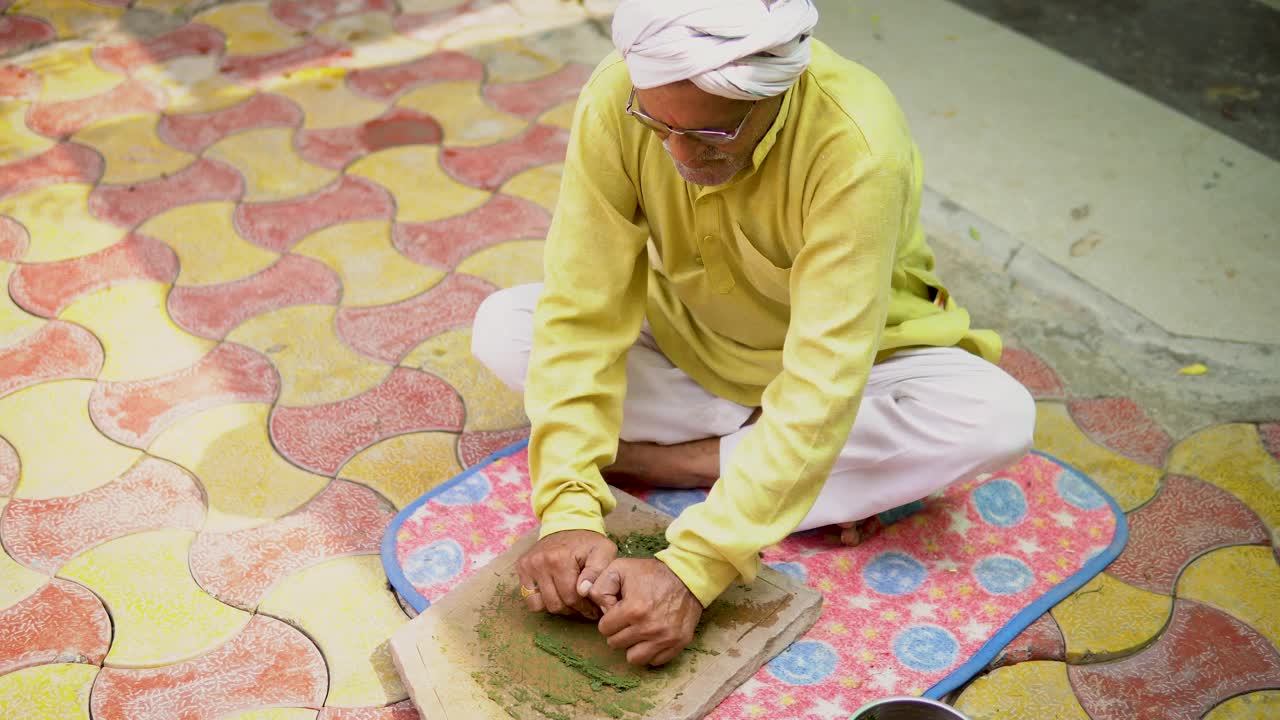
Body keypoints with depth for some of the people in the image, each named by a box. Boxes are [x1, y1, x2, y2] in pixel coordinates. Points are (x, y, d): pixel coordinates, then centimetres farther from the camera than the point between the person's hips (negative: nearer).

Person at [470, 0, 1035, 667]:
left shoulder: (857, 149, -36)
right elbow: (581, 311, -25)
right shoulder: (616, 99, -27)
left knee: (997, 418, -30)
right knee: (501, 327, -16)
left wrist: (692, 571, -43)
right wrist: (569, 510, -35)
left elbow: (822, 386, -39)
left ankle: (690, 459, -19)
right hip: (688, 338, 3)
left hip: (845, 358, -2)